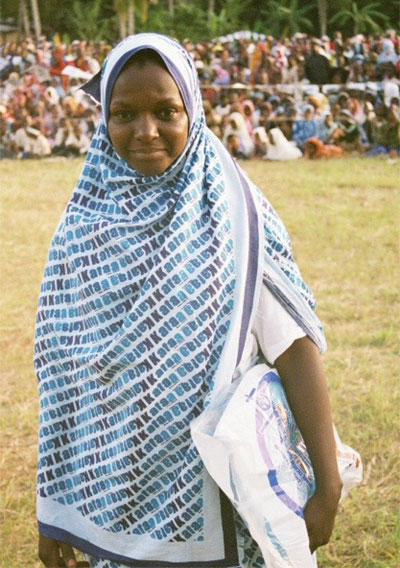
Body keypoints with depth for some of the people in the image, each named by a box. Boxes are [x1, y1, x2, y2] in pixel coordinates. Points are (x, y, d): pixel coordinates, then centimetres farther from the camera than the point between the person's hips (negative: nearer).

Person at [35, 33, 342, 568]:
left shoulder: (234, 216, -8)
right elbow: (62, 375, 2)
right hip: (119, 493, 2)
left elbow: (297, 349, -10)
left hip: (220, 490, -1)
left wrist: (328, 485, -15)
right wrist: (55, 508, 4)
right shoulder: (83, 228, -2)